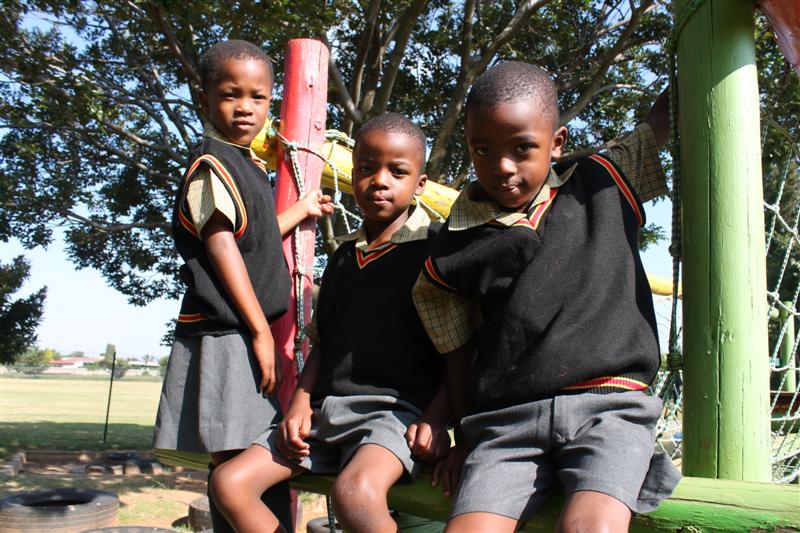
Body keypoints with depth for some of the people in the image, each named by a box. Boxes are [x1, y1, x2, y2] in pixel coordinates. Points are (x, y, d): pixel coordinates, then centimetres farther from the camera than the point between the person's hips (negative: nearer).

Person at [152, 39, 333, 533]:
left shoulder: (247, 165, 18)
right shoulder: (212, 163, -8)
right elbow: (221, 247, -15)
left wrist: (300, 210, 39)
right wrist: (260, 331, -16)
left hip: (252, 335, 9)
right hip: (226, 337, -9)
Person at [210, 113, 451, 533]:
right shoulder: (344, 256, 17)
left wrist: (435, 419, -15)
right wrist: (301, 403, 5)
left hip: (395, 407, -7)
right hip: (326, 407, 7)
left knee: (355, 493, -37)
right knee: (229, 482, -4)